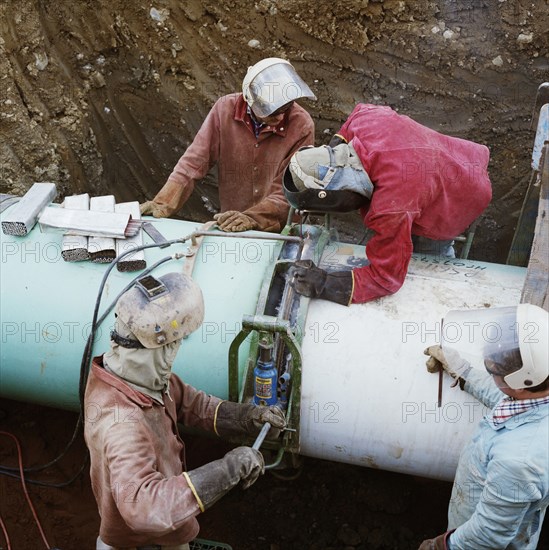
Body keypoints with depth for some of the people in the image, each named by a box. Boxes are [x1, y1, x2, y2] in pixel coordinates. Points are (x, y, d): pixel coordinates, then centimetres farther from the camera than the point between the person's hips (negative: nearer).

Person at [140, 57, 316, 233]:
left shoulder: (301, 126, -13)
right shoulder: (225, 109, -6)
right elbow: (194, 161, -4)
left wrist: (252, 218, -28)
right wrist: (163, 203, -15)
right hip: (230, 228, 2)